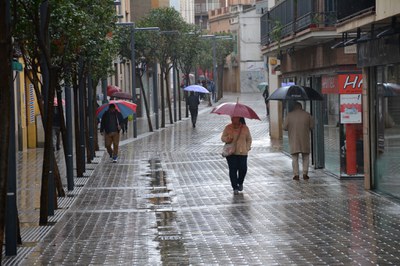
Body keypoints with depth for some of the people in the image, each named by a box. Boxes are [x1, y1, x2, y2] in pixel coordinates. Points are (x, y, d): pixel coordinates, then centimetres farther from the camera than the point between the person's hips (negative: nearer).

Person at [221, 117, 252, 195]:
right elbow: (222, 137, 7)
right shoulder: (228, 128, 2)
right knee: (233, 169, -4)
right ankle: (235, 188, 4)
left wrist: (247, 148, -2)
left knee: (243, 169, -1)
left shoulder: (245, 128, 2)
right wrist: (227, 139, -15)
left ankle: (240, 183, 29)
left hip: (242, 153, 0)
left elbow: (249, 139, 10)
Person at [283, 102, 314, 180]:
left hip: (294, 140, -1)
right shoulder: (307, 115, 2)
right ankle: (305, 173, 5)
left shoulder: (289, 115, -1)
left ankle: (296, 174, 0)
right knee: (305, 157, 11)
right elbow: (312, 126, 2)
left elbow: (285, 127, -3)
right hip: (304, 140, 1)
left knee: (295, 158, 5)